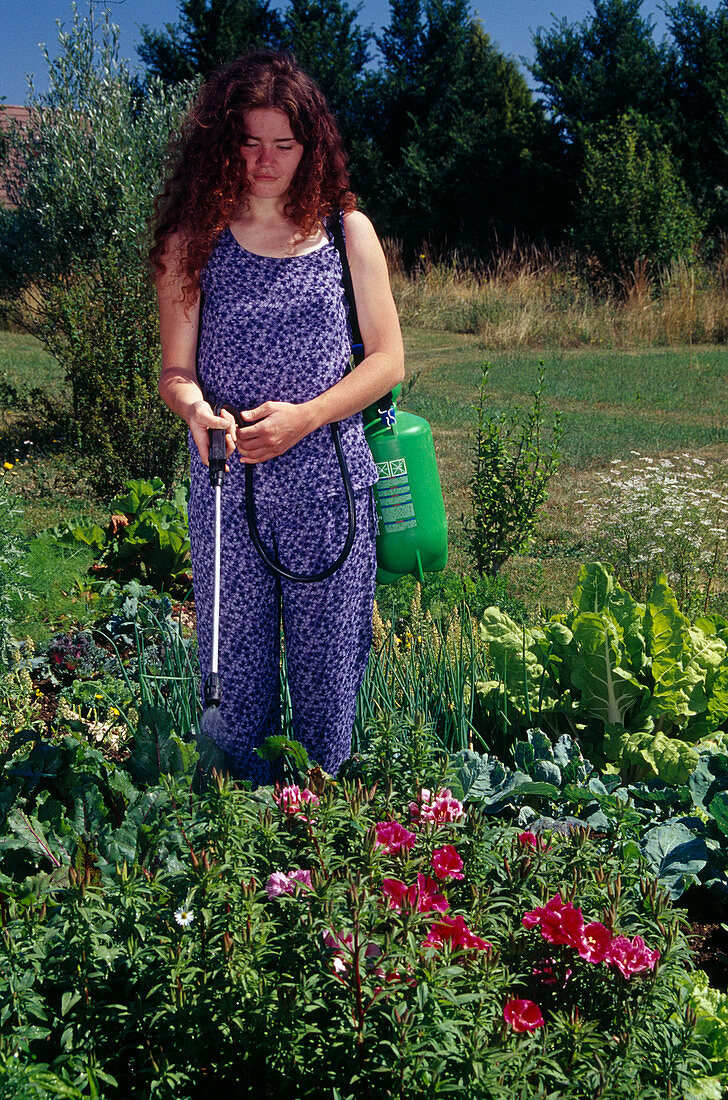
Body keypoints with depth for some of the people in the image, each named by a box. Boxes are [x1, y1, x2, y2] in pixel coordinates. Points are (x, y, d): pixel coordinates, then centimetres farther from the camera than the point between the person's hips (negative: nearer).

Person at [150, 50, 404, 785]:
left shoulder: (347, 232, 5)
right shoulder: (193, 240, 5)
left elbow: (387, 360, 4)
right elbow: (175, 369, 4)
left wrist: (303, 417, -12)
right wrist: (195, 408, -21)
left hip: (330, 486, 0)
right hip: (227, 487, 0)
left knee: (329, 668, 7)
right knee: (234, 669, 6)